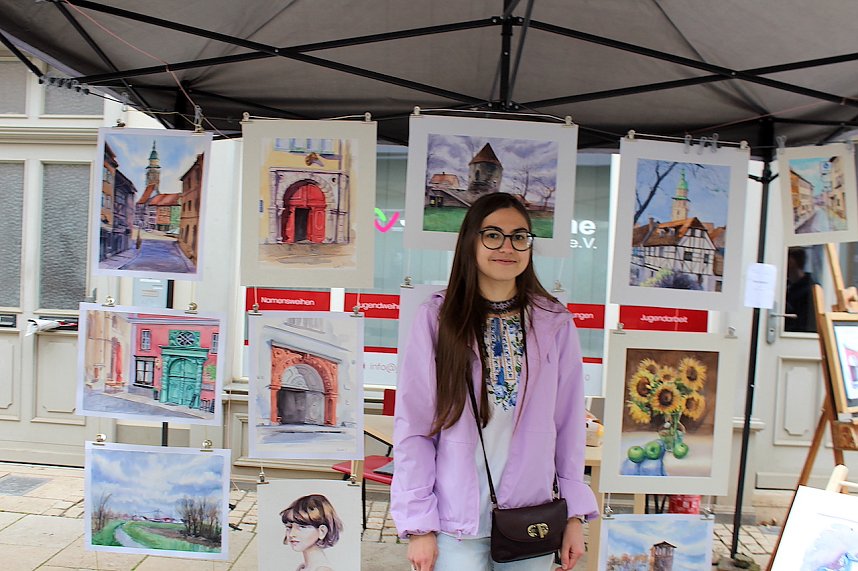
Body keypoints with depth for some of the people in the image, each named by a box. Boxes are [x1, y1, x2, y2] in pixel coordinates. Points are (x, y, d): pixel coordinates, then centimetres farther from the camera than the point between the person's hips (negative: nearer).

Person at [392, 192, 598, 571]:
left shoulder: (554, 322, -2)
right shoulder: (436, 318, -9)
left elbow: (569, 422, 2)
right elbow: (413, 426, -6)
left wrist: (575, 514, 3)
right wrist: (418, 524, -6)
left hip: (533, 520, 3)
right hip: (456, 521, -2)